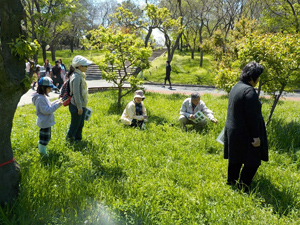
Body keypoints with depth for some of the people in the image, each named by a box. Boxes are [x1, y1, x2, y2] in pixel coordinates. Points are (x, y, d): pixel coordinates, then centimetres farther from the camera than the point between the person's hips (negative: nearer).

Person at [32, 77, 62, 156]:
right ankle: (43, 153, 14)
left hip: (46, 122, 11)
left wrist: (56, 102, 8)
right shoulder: (40, 98, -23)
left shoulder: (43, 96, 10)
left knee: (46, 137, 22)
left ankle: (42, 151, 38)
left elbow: (48, 106, 19)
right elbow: (46, 110, -27)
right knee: (44, 138, 1)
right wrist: (57, 105, -25)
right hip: (45, 122, -11)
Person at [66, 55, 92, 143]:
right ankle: (70, 138, 23)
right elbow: (76, 93, -22)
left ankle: (78, 139, 31)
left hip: (82, 105, 9)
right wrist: (79, 107, -20)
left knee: (80, 124, 18)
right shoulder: (76, 77, -20)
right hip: (76, 106, -9)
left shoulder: (80, 75, 11)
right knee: (75, 125, 6)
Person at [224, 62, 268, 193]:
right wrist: (256, 136, -17)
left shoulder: (236, 87, 8)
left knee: (235, 160, 21)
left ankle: (231, 182, 33)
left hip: (232, 131, 10)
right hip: (245, 134, -9)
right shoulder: (249, 91, -21)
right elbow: (252, 116, -23)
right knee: (252, 161, 5)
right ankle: (243, 187, 10)